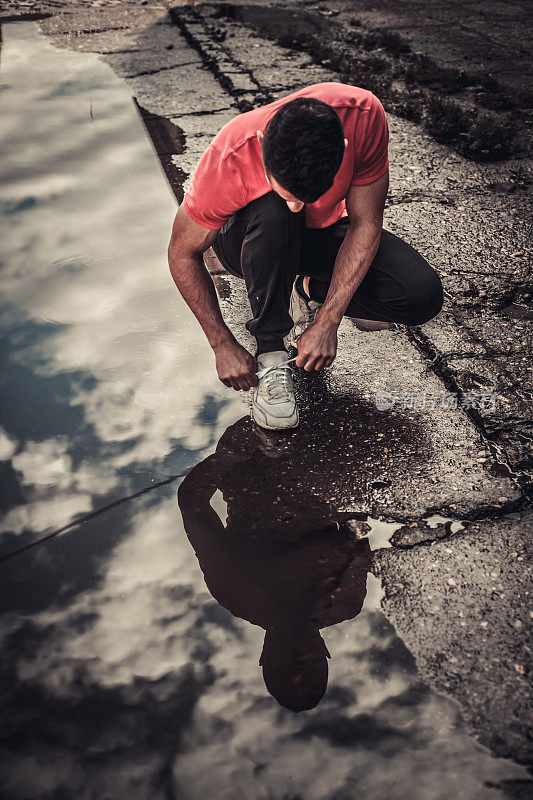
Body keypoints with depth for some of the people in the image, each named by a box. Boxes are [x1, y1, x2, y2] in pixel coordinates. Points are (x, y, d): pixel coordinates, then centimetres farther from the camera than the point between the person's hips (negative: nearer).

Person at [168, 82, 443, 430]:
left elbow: (365, 224, -22)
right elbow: (183, 254, -21)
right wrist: (224, 346, -23)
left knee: (422, 296, -21)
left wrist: (327, 322, -29)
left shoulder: (364, 115, -31)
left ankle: (311, 292, 6)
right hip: (252, 241, -2)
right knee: (271, 213, -41)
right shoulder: (229, 158, -34)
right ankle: (271, 351, -20)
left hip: (323, 231, 2)